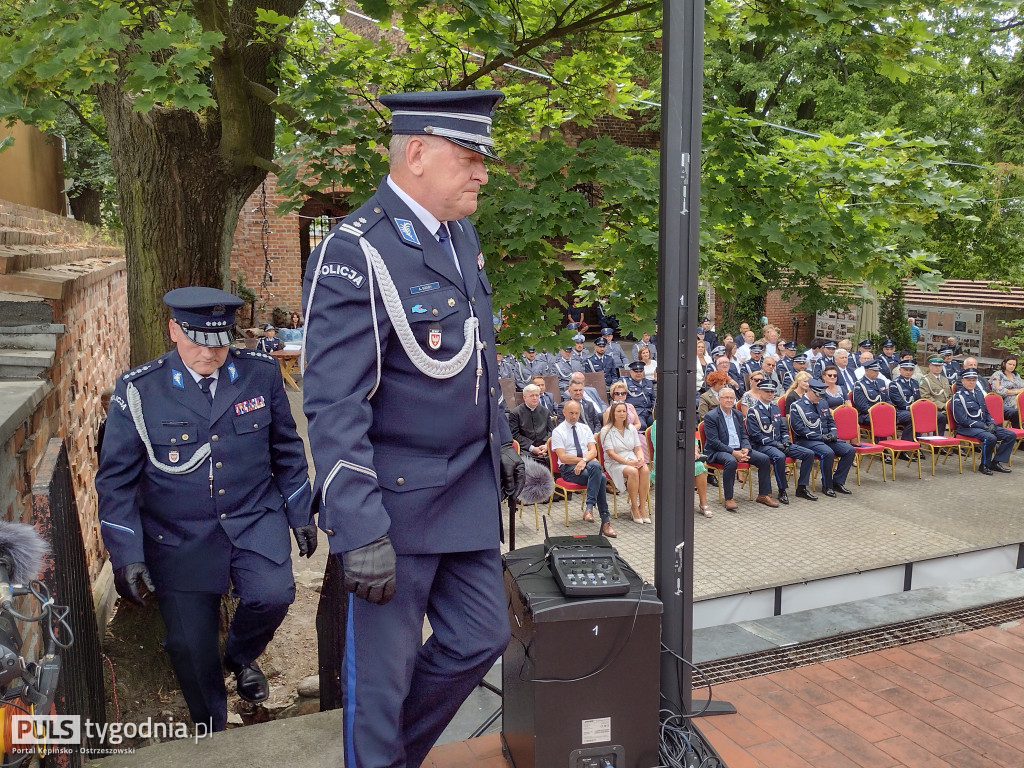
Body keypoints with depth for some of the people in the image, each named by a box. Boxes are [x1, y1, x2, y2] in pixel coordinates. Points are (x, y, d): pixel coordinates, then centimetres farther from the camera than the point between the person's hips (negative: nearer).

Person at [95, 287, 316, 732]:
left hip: (255, 518, 1)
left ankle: (241, 656, 16)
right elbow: (116, 478, -2)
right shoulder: (138, 390, -7)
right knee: (190, 645, -1)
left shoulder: (262, 373, -3)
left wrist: (301, 513, 11)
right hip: (178, 535, 0)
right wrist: (125, 554, -8)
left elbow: (287, 450, 9)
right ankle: (211, 733, 31)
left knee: (272, 595, -23)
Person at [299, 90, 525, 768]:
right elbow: (334, 407, -22)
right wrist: (360, 532, -23)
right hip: (396, 499, -8)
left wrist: (499, 439, 19)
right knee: (382, 669, 8)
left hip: (471, 490, 8)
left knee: (482, 637, 17)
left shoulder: (462, 234, 8)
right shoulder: (356, 254, -19)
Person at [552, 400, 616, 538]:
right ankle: (605, 521, -29)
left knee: (596, 466, -34)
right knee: (600, 477, -30)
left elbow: (593, 451, 4)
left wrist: (584, 461, -18)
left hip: (589, 465, 4)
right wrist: (585, 459, -10)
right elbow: (563, 457, -8)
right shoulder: (558, 432, 2)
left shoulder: (585, 428, 16)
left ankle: (589, 507, -33)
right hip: (569, 469, -4)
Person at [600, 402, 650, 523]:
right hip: (614, 463, -5)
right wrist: (628, 462, -21)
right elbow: (611, 454, -11)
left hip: (632, 460, 5)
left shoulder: (631, 428, 13)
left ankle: (642, 507, -25)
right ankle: (634, 507, -22)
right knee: (633, 472, -35)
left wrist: (641, 459, -12)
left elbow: (638, 448, 11)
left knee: (645, 470, -29)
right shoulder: (606, 431, -4)